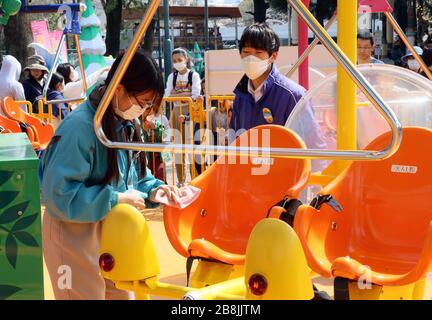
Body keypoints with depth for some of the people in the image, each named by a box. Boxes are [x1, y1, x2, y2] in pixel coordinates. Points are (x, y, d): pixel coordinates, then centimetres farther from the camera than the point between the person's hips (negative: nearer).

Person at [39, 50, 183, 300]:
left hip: (111, 228, 8)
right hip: (74, 232, -8)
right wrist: (116, 199, -24)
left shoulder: (127, 123, 1)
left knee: (123, 294, 16)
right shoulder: (80, 127, -26)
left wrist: (152, 190, -7)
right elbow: (59, 194, -27)